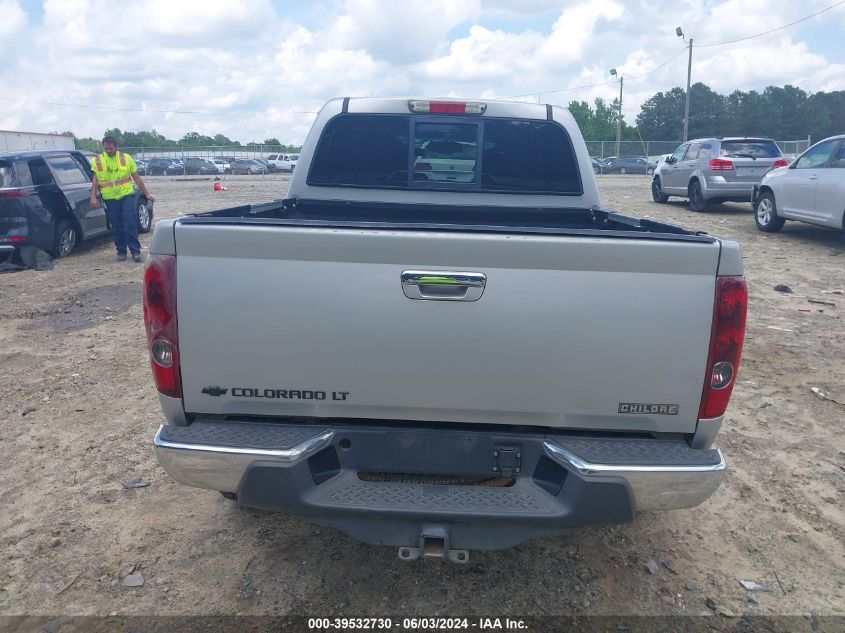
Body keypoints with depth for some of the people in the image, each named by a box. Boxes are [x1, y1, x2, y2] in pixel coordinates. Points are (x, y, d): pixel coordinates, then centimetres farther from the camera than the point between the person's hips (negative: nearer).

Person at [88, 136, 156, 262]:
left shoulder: (126, 158, 5)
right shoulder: (98, 161, 6)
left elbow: (137, 177, 8)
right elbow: (95, 181, 7)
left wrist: (147, 194, 7)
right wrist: (93, 197, -5)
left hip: (127, 195, -1)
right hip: (110, 198, 1)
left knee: (130, 224, -9)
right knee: (116, 227, 5)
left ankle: (135, 251, -5)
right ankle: (121, 252, 15)